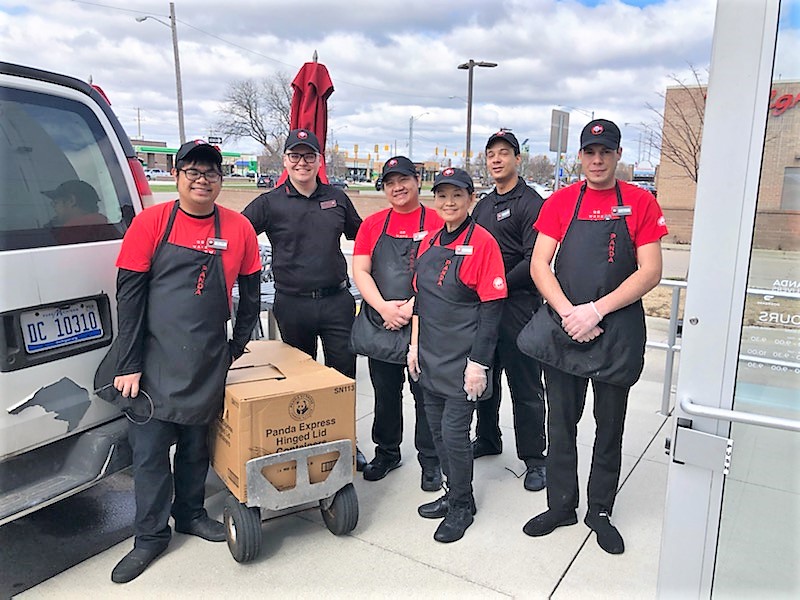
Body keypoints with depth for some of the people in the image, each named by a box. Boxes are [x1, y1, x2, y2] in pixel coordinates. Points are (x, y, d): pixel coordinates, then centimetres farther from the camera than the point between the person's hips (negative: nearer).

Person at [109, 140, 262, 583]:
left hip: (208, 363, 2)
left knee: (196, 444, 15)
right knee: (150, 449, 5)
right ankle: (151, 535, 23)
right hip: (156, 360, -2)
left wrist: (237, 346, 11)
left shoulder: (238, 229, 1)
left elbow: (250, 294, 10)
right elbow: (129, 295, -6)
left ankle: (190, 513, 36)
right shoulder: (151, 222, -5)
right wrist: (128, 365, -9)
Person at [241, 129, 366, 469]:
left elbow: (359, 235, 22)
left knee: (343, 376, 7)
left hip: (337, 301, 2)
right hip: (292, 305, -1)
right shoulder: (269, 203, -1)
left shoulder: (337, 199, 7)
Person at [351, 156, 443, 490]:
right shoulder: (372, 224, 8)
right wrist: (383, 307, -12)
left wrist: (411, 307, -15)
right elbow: (360, 271, 2)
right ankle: (387, 453, 33)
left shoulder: (436, 223, -2)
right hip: (379, 324, 3)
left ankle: (430, 462, 21)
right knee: (385, 394, 15)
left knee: (426, 394, 6)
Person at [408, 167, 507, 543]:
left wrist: (479, 363, -16)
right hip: (430, 356, 7)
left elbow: (492, 308, -14)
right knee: (436, 427, 14)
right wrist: (415, 345, 11)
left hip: (463, 359, -7)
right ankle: (453, 493, 34)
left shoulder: (482, 242, -12)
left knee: (454, 431, -1)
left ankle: (462, 506, 21)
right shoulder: (430, 242, 9)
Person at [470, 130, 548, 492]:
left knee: (525, 385, -1)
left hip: (518, 304, -8)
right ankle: (487, 439, 34)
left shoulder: (531, 203, -7)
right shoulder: (483, 205, 17)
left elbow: (534, 260, -16)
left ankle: (534, 458, 11)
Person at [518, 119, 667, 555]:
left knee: (610, 428, 12)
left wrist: (595, 311, -15)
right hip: (562, 328, 1)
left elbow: (650, 272, -6)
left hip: (618, 333, -1)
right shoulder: (561, 201, 3)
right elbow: (539, 265, -1)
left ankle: (600, 511, 31)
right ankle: (561, 506, 29)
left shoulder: (640, 203, 0)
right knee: (561, 424, 11)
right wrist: (568, 313, -14)